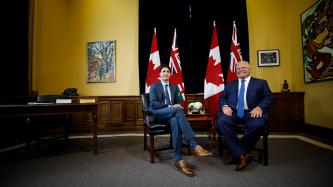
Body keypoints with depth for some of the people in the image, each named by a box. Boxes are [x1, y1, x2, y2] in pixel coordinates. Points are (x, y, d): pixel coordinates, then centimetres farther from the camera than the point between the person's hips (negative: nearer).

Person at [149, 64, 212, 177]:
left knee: (175, 121, -38)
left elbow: (178, 103, 16)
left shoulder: (174, 87, 23)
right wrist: (170, 107, -19)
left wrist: (176, 106, -10)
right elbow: (153, 103, -6)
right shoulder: (154, 86, 10)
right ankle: (194, 146, -43)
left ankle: (178, 159, -40)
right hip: (158, 114, -3)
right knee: (178, 110, -36)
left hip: (171, 114, 3)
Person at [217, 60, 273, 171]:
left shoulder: (260, 83, 19)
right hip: (233, 112, 2)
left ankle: (236, 154, -15)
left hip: (252, 112, -2)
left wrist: (260, 107, -13)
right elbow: (221, 97, 16)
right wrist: (225, 106, -7)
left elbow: (268, 97, 8)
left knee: (256, 124, -36)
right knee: (221, 121, -30)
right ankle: (243, 154, -22)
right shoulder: (230, 84, 26)